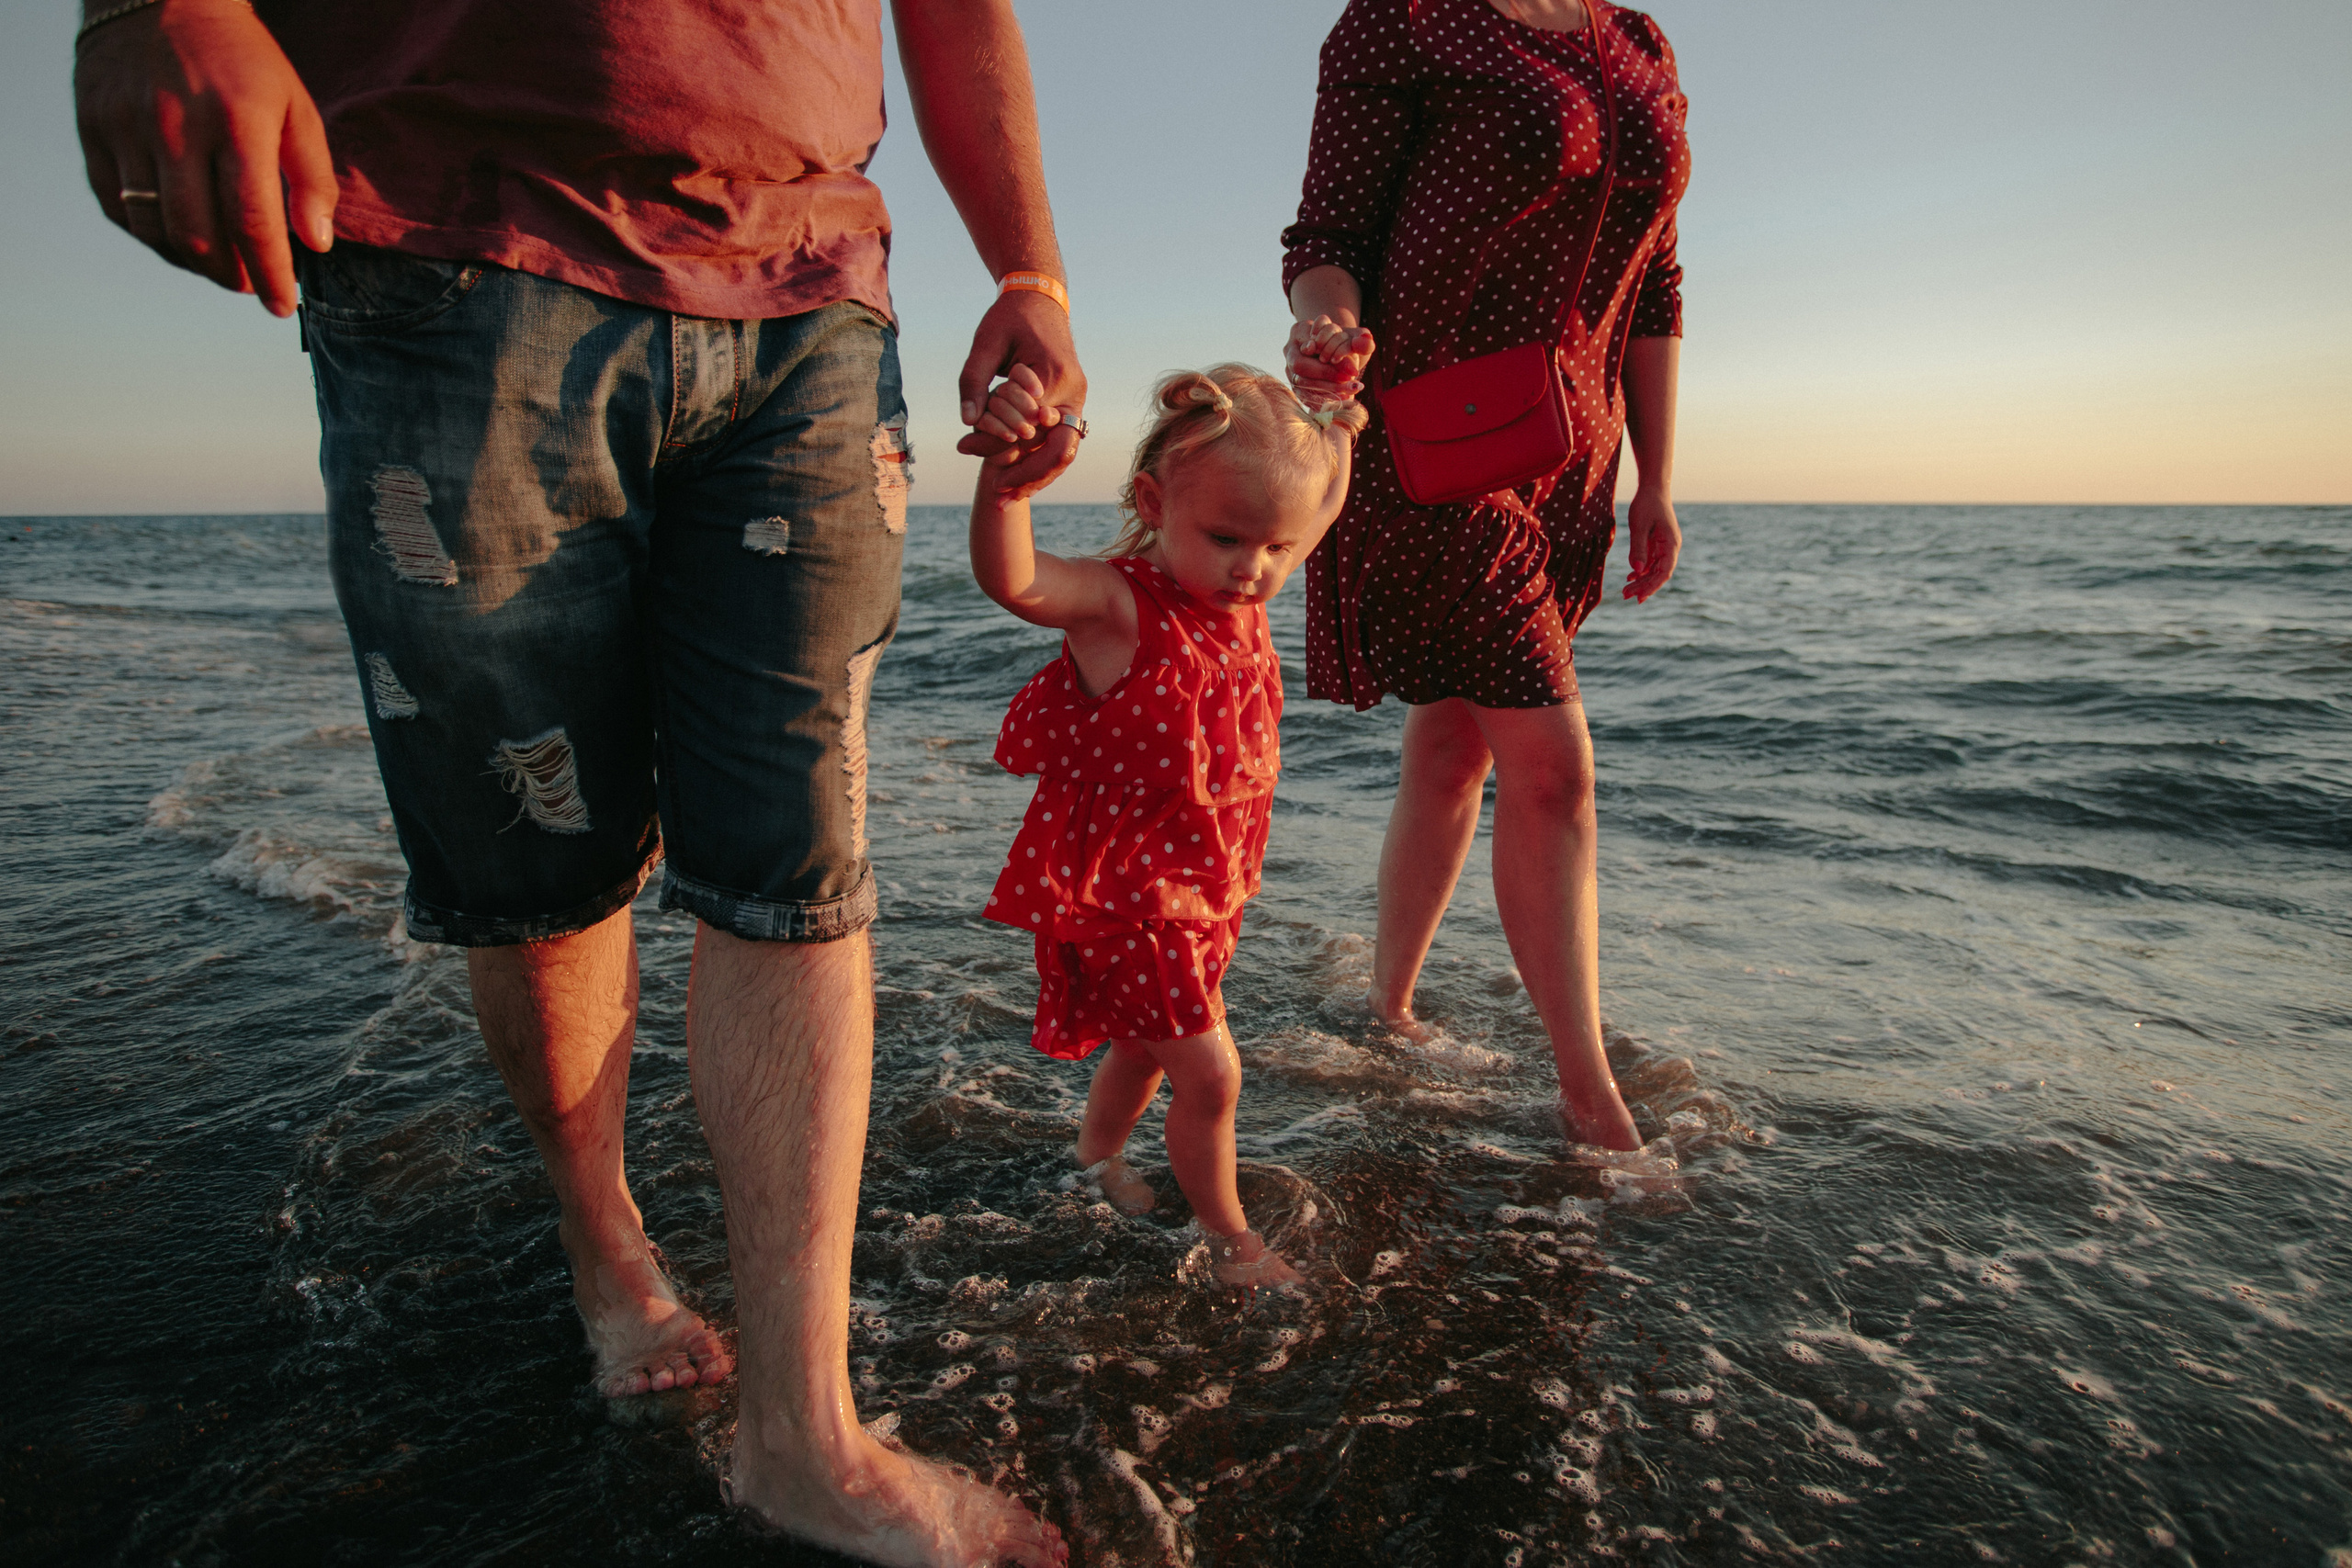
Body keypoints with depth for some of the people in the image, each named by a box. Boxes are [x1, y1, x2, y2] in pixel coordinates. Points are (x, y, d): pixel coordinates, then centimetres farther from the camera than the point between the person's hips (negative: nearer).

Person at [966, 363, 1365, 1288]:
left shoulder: (1243, 595, -1)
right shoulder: (1119, 604, -24)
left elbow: (1313, 519, 20)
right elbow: (1012, 578, -45)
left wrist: (1337, 438, 23)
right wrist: (1003, 473, -61)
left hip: (1204, 885, 8)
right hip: (1123, 893, -8)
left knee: (1149, 1044, 26)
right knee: (1208, 1073, 0)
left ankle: (1098, 1152, 54)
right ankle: (1226, 1235, 25)